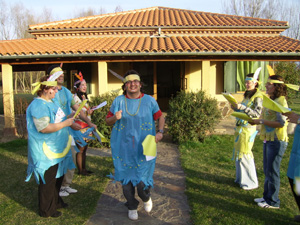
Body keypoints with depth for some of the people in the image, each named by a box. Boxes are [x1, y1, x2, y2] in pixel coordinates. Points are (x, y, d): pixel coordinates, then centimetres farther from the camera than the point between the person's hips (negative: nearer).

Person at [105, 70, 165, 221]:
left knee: (142, 180, -2)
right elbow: (107, 120, 8)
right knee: (126, 177, 10)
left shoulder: (149, 100, 1)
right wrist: (115, 118, -15)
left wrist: (160, 132, -7)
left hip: (144, 148, -1)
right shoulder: (118, 101, 2)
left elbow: (160, 117, 10)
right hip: (124, 148, 2)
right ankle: (132, 207, 35)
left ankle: (146, 198, 35)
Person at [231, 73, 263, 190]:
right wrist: (235, 107, 2)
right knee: (238, 153, 14)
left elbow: (257, 113, -21)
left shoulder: (257, 97, -11)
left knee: (244, 154, -3)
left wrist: (242, 107, -28)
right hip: (240, 127, 8)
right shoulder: (247, 95, 14)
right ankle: (241, 178, 29)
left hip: (248, 128, -8)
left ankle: (251, 182, 11)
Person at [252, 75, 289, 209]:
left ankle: (273, 202, 14)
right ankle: (267, 196, 31)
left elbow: (281, 123, -22)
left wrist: (261, 121, -20)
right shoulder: (270, 100, 13)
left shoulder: (281, 101, -15)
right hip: (268, 140, 9)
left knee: (272, 172, 0)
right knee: (267, 171, 17)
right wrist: (255, 121, 6)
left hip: (277, 141, -9)